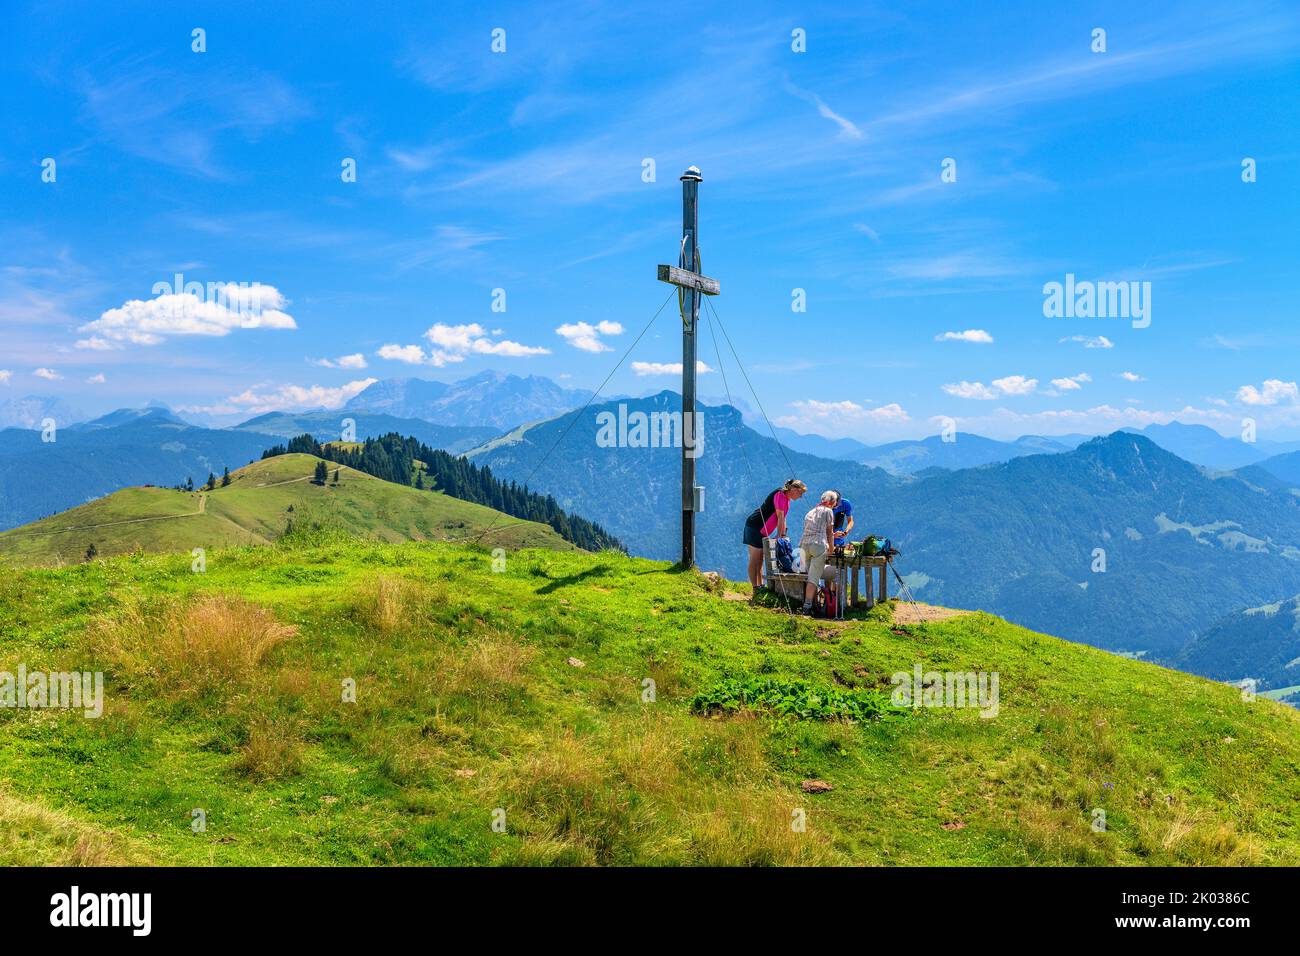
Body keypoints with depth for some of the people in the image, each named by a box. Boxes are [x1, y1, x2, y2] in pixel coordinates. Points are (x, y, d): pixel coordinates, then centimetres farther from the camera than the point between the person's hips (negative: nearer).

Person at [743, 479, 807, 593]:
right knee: (754, 560, -9)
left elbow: (783, 519, 17)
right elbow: (780, 517, -18)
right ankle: (755, 588, -12)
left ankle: (760, 586, 15)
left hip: (763, 531, 10)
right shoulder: (780, 495, -16)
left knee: (760, 559, 11)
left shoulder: (787, 498, 14)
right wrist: (779, 536, -18)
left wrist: (783, 535, 13)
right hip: (754, 526, -10)